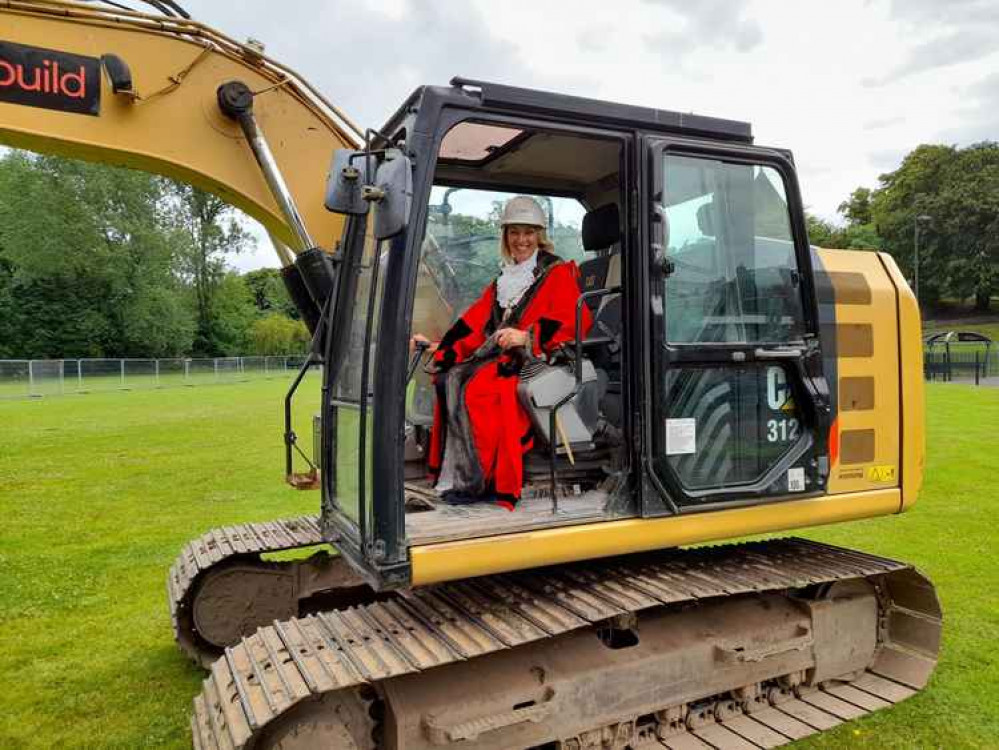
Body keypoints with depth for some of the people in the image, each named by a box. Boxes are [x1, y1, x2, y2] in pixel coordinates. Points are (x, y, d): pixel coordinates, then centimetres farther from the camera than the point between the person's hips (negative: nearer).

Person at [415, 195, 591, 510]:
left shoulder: (558, 273, 5)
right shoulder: (504, 278, 26)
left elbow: (576, 321, -9)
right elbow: (476, 321, 20)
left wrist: (527, 335, -22)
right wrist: (439, 346, 7)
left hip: (534, 359, -6)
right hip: (497, 354, 6)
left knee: (476, 389, -30)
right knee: (451, 378, -21)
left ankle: (484, 481, -22)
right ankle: (453, 476, -22)